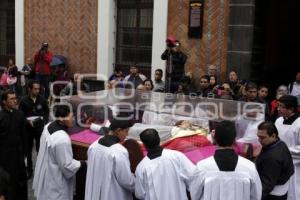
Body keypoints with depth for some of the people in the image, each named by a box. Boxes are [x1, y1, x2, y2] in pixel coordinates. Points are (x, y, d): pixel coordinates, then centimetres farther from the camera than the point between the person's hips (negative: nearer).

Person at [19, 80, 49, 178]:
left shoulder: (42, 99, -4)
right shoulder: (24, 100, -9)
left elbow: (46, 111, 8)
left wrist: (44, 121, -7)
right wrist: (28, 121, -16)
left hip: (40, 127, 0)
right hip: (28, 128, 0)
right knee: (28, 149, 11)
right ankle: (29, 169, 25)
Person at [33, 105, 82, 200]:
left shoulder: (48, 126, -6)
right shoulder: (62, 139, -33)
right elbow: (67, 166, -25)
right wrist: (81, 164, -10)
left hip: (45, 174, 9)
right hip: (54, 181, -9)